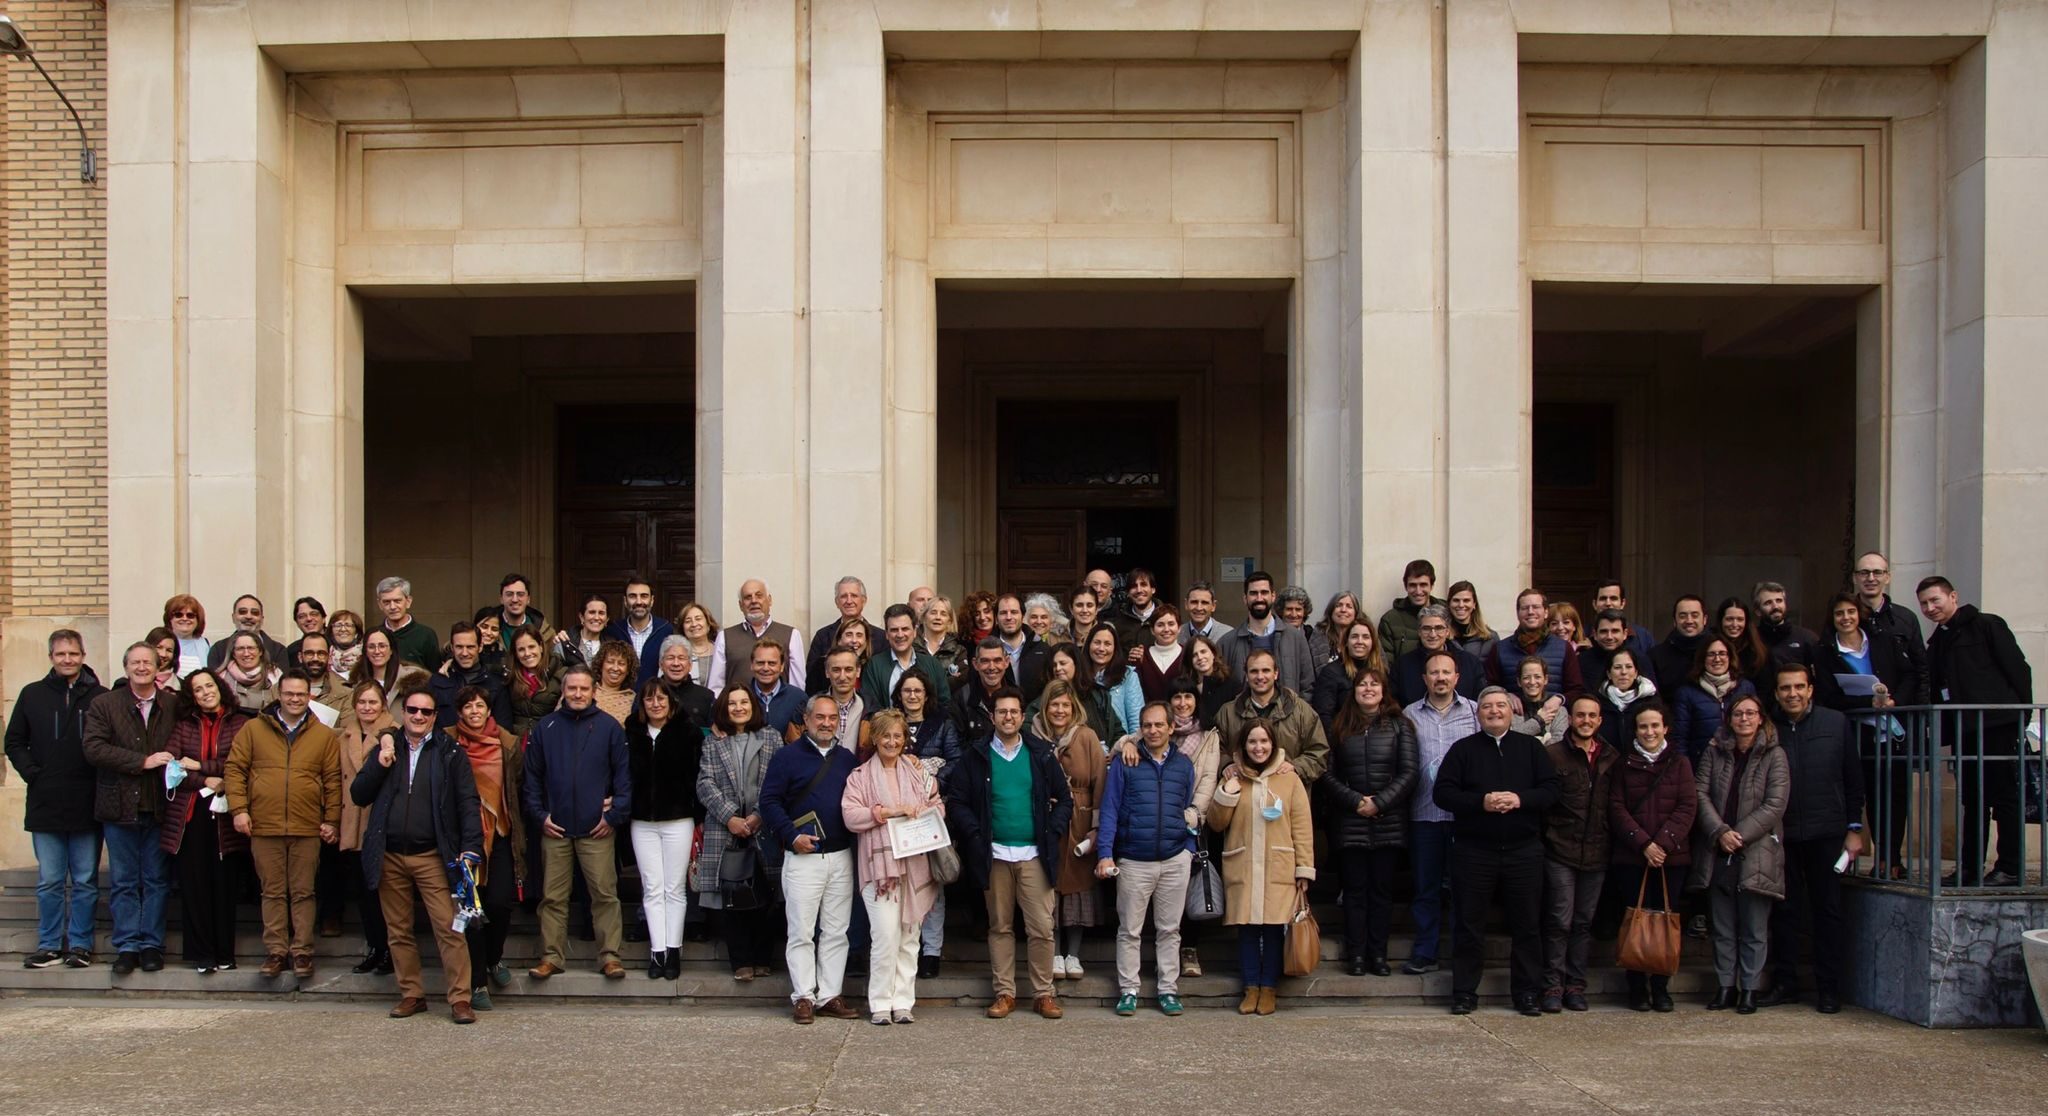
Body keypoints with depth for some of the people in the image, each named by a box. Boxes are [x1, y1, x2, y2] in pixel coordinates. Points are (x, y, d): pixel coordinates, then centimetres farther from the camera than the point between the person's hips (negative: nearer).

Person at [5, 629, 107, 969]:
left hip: (87, 804, -1)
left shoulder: (100, 697, -1)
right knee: (49, 882, 7)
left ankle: (80, 944, 14)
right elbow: (14, 743, 10)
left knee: (85, 881, 6)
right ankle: (50, 945, 15)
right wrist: (32, 773, -2)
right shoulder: (32, 695, 6)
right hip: (45, 804, 2)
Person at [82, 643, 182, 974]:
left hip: (159, 807, 1)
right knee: (124, 882, 6)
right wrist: (143, 761, -16)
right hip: (120, 807, -1)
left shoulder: (173, 704, 6)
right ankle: (127, 946, 12)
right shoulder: (104, 704, 1)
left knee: (156, 880, 6)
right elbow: (93, 748, -10)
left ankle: (151, 944, 14)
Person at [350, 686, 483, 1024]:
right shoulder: (386, 748, 11)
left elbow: (468, 802, -2)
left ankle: (460, 999, -5)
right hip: (390, 857, 3)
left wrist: (471, 848, -13)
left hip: (432, 857, -3)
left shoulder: (449, 752, 3)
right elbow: (359, 795, 7)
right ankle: (411, 995, 20)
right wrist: (380, 765, -8)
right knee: (399, 931, 10)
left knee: (449, 929, -9)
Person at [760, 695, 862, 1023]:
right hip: (803, 857, -4)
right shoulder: (788, 756, -1)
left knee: (836, 932, 6)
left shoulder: (847, 759, 14)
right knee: (801, 932, -2)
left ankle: (829, 996, 12)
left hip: (841, 857, 4)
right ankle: (803, 997, 4)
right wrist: (791, 836, -14)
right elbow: (769, 801, -5)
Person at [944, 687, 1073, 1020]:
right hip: (994, 854, 0)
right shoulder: (975, 755, 5)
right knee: (1000, 927, 6)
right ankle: (1004, 992, 13)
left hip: (1034, 854, 0)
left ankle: (1044, 993, 7)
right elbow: (956, 801, 2)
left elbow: (1064, 799, 10)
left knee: (1042, 928, -2)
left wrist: (1053, 832, -2)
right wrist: (976, 834, -8)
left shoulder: (1041, 753, 8)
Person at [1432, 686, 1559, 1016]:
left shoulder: (1530, 747, 10)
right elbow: (1442, 792, -3)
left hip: (1523, 851, 1)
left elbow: (1551, 790, 2)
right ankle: (1464, 994, 10)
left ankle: (1527, 993, 15)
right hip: (1474, 852, -1)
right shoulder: (1463, 749, 6)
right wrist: (1481, 802, -16)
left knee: (1527, 925, 5)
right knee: (1470, 926, 3)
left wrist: (1520, 799, -15)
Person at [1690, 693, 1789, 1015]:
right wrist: (1720, 832, -12)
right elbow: (1701, 794, 1)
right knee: (1723, 926, 8)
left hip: (1756, 852, -3)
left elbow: (1775, 805, -8)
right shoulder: (1714, 752, 8)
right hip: (1718, 852, 3)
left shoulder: (1774, 756, -2)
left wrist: (1740, 835, -13)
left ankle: (1749, 988, 10)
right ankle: (1726, 986, 16)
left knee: (1754, 928, 1)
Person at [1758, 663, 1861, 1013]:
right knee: (1784, 911, 7)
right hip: (1781, 835, 1)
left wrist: (1854, 829, 3)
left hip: (1825, 835, -1)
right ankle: (1784, 983, 17)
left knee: (1827, 911, 5)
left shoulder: (1836, 723, 2)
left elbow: (1853, 778, 5)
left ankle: (1829, 988, 13)